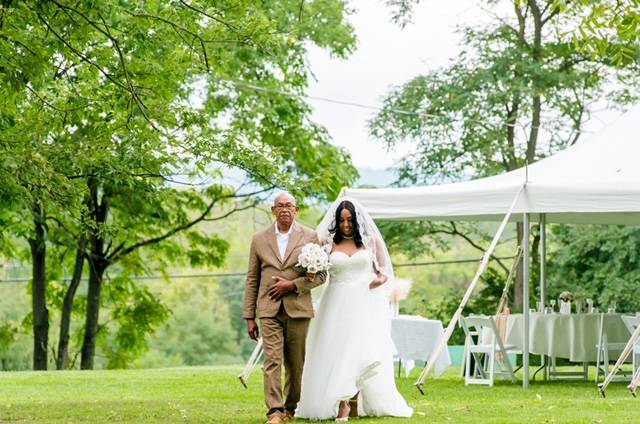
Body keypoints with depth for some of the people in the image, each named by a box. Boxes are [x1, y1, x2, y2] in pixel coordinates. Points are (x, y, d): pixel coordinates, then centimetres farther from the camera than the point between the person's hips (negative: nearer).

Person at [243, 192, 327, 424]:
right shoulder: (259, 239, 8)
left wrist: (292, 285, -11)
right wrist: (249, 317, 6)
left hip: (298, 309, 0)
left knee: (295, 362, 8)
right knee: (272, 360, -10)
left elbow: (321, 274, 2)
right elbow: (252, 280, 10)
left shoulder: (310, 237, 5)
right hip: (269, 309, 0)